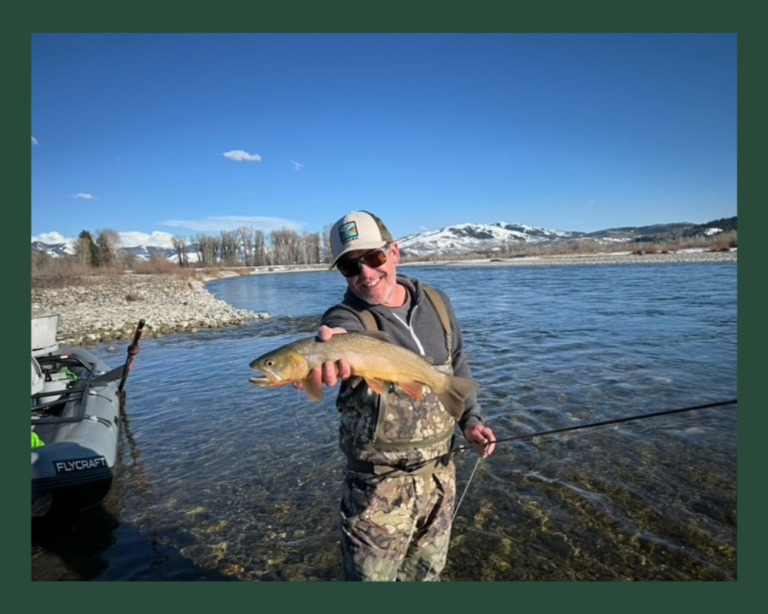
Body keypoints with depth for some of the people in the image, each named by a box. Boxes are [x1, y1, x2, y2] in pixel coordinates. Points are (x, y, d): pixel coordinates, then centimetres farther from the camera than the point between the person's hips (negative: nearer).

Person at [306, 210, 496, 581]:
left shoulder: (436, 303, -2)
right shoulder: (346, 315, -16)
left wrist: (470, 419, 1)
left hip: (440, 473, 5)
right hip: (380, 486, -4)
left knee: (427, 572, 24)